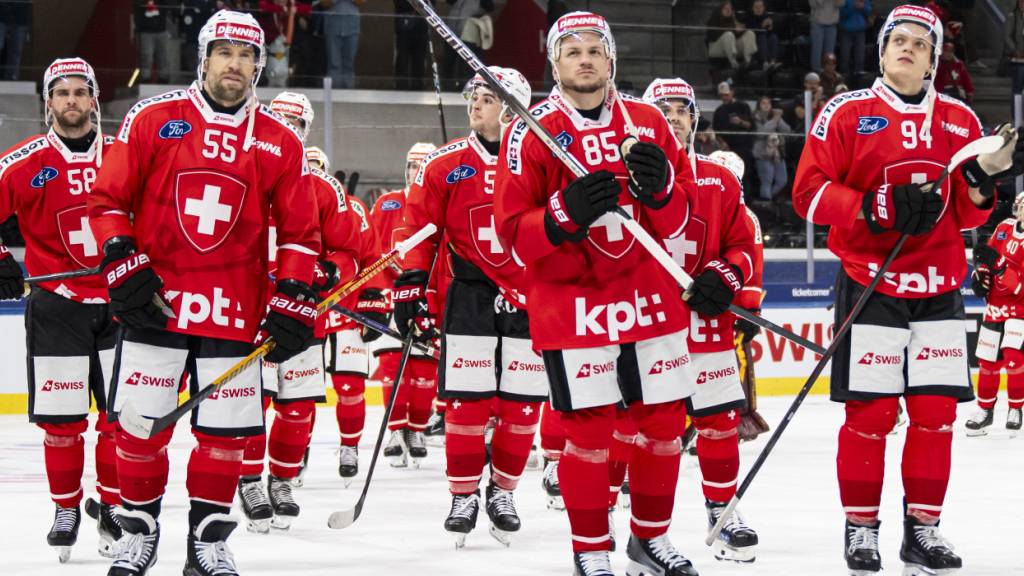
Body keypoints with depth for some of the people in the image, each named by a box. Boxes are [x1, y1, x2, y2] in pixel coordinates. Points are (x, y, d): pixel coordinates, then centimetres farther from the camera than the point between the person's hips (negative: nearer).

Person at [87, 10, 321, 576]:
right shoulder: (153, 119, 1)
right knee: (140, 422, 2)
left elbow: (299, 230, 8)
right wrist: (123, 266, -7)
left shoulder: (280, 142, 4)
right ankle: (138, 529, 20)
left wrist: (293, 301, -1)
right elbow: (107, 200, 3)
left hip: (235, 312, 1)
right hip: (154, 302, -1)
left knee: (225, 432, 2)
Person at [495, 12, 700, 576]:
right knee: (589, 430, -5)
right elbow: (513, 231, -8)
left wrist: (661, 187, -14)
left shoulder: (647, 121, 7)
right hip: (571, 303, -4)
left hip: (650, 297, 4)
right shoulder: (531, 134, -5)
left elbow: (678, 218, 9)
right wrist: (566, 214, -25)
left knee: (664, 422, 9)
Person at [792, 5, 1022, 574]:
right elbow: (809, 191, -7)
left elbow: (967, 216, 12)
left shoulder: (960, 120, 9)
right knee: (871, 413, -3)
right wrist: (875, 209, -19)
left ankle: (923, 527, 14)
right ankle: (862, 527, 11)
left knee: (936, 413, 3)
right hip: (869, 285, -3)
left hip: (938, 289, 3)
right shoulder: (847, 113, -1)